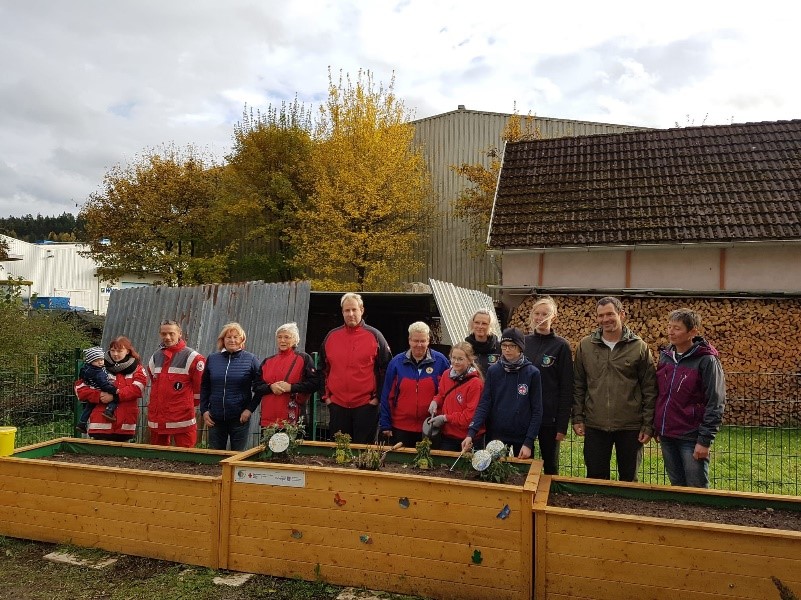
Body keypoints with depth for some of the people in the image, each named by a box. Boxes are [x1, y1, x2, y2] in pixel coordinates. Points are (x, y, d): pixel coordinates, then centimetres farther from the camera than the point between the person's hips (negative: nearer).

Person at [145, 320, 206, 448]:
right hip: (157, 419, 7)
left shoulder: (192, 357, -9)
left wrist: (190, 404, 2)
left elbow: (201, 384, -8)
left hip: (182, 419, -6)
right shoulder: (155, 357, 13)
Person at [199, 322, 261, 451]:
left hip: (239, 418, -3)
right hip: (215, 418, 3)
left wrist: (250, 408, -10)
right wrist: (204, 410, 5)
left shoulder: (250, 359, -3)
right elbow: (204, 387, 13)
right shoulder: (212, 359, 7)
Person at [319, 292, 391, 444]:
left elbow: (385, 370, -1)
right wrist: (325, 395, 7)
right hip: (336, 405, 3)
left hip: (366, 405, -3)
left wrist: (378, 397, -6)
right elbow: (323, 368, 13)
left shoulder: (375, 336, -1)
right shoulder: (332, 336, 8)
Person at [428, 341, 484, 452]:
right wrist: (435, 401, -5)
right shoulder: (446, 374, 2)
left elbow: (471, 415, -18)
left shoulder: (475, 383, -18)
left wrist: (445, 418, -16)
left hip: (468, 439, -5)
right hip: (447, 435, 5)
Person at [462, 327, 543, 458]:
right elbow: (484, 404, -3)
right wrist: (471, 433, -16)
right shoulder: (493, 371, 1)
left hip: (521, 441, -1)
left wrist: (529, 443, -10)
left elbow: (537, 411, -3)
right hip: (494, 438, 2)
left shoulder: (532, 373, -4)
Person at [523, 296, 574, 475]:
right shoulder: (523, 342, 4)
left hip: (549, 418, -3)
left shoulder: (561, 346, -6)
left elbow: (566, 389, -6)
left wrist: (562, 425, -9)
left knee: (550, 466, 11)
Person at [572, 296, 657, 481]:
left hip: (630, 427, -1)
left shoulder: (639, 347, -2)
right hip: (595, 426, 1)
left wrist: (648, 425, -4)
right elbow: (578, 386, 6)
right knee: (595, 478, 10)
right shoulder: (585, 346, 3)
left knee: (629, 479, 13)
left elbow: (650, 389, -1)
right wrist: (578, 418, 1)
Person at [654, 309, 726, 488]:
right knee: (676, 487, 16)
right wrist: (657, 428, 14)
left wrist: (705, 440, -15)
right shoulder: (665, 356, 7)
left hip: (691, 438, -6)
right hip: (666, 436, 6)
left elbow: (715, 404, -12)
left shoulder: (706, 361, -11)